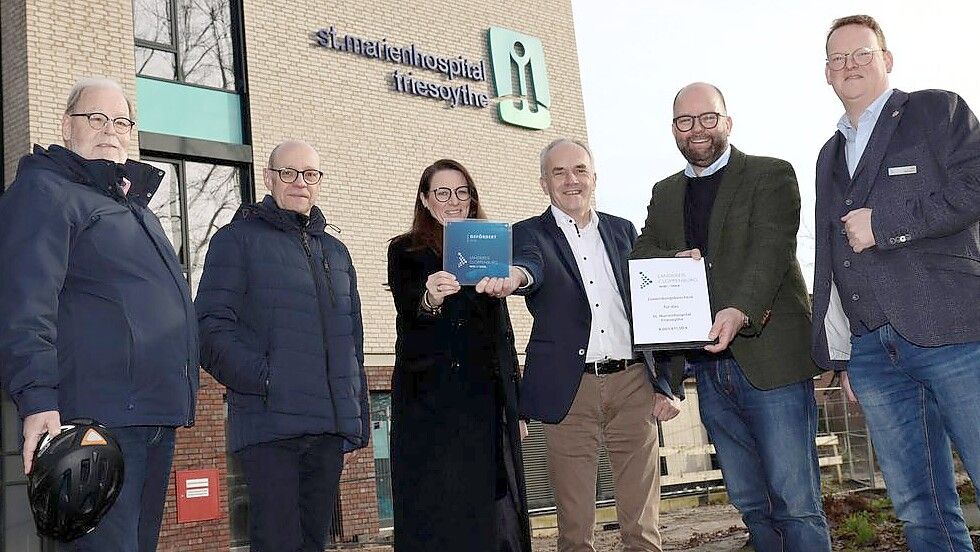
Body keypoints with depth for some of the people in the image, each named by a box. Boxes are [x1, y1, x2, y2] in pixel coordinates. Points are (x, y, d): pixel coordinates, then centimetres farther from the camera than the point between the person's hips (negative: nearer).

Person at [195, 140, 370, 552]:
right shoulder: (238, 240, 4)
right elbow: (212, 328, -8)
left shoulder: (335, 251, 22)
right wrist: (264, 379, -19)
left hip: (330, 426, 6)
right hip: (269, 424, -5)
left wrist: (359, 414, 16)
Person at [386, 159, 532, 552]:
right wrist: (429, 298, -37)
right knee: (436, 512, -4)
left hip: (487, 398, 3)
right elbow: (408, 308, -14)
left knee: (493, 511, 3)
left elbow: (503, 330, 16)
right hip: (429, 399, -3)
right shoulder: (405, 251, 6)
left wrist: (515, 403, 11)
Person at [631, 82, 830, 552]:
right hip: (707, 368, 5)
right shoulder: (664, 193, 19)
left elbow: (771, 249, -12)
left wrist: (741, 311, -29)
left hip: (769, 358, -5)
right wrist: (675, 261, -11)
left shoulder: (771, 175, 2)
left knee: (795, 502, -5)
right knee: (751, 505, 12)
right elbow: (640, 255, 11)